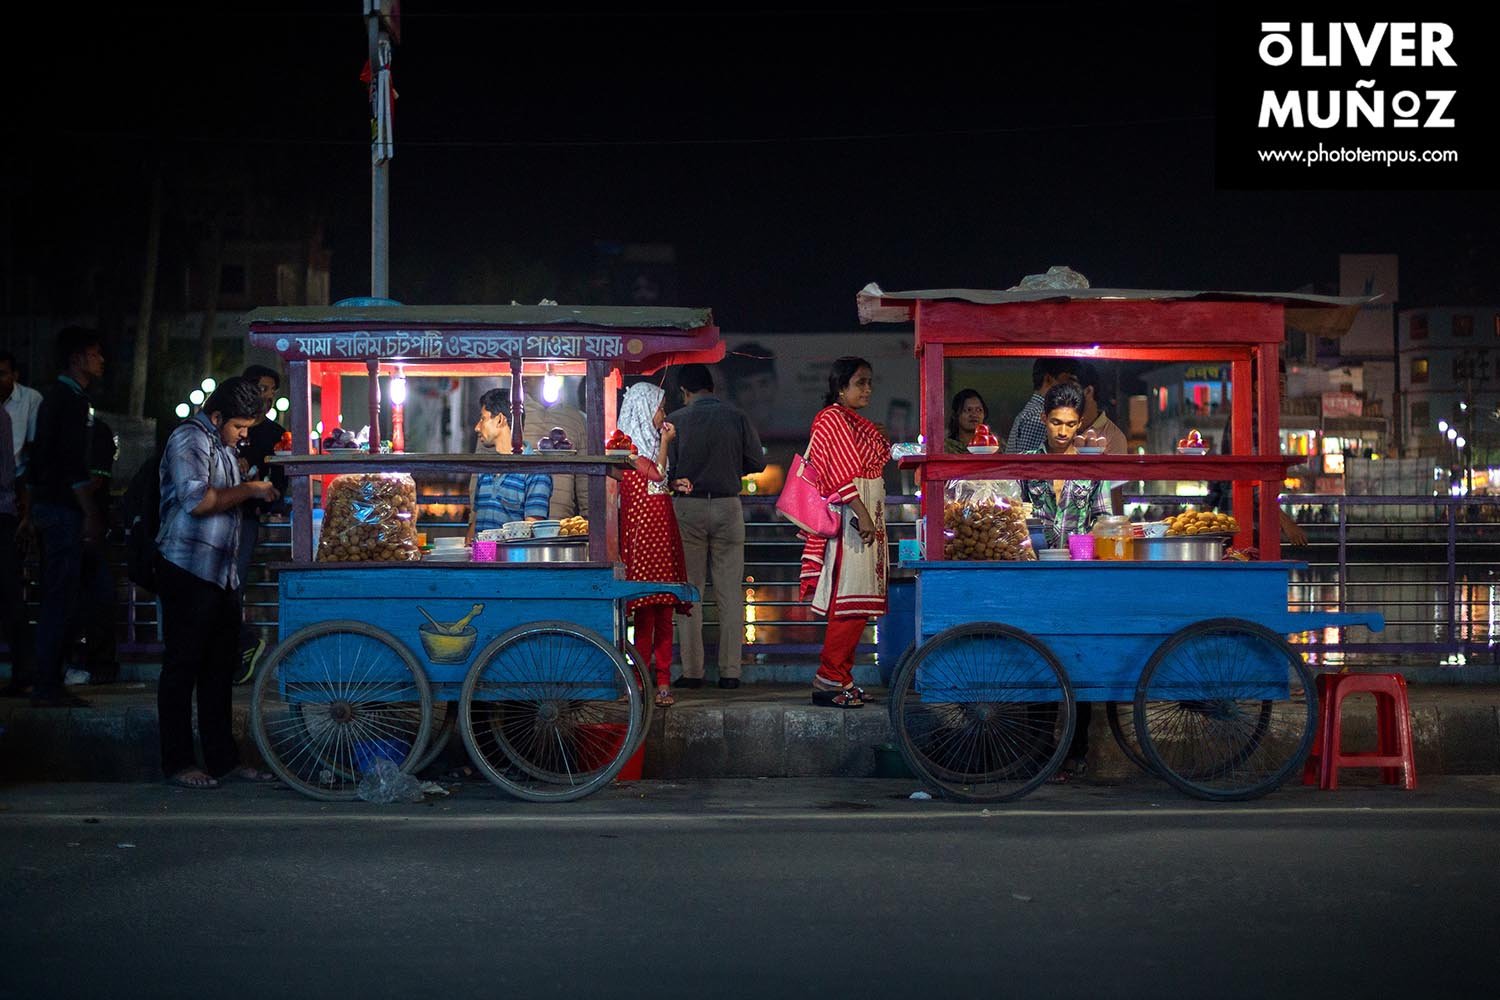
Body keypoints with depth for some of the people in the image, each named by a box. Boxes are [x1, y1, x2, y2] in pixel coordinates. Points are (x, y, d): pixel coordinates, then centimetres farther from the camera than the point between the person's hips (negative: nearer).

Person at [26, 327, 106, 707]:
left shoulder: (55, 396, 19)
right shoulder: (71, 399, -13)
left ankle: (48, 684, 14)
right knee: (61, 597, -9)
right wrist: (90, 514, -19)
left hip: (50, 503, 10)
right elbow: (74, 463, -19)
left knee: (57, 597, 11)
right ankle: (47, 686, -8)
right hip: (64, 508, -10)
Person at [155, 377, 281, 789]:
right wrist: (250, 490, -15)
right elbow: (197, 500, -23)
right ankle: (177, 763, 1)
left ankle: (223, 758, 16)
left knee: (221, 667, 11)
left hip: (221, 571, 10)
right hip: (188, 567, -10)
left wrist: (261, 493, 14)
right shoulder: (189, 439, -11)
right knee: (182, 667, -4)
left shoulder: (222, 445, 20)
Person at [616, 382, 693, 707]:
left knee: (664, 610, 4)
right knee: (646, 609, -10)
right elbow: (655, 472, -11)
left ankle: (663, 680, 4)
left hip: (663, 527, 8)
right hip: (641, 527, -8)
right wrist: (665, 442, 0)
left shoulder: (650, 440, 22)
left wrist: (675, 486, 11)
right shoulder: (627, 442, -4)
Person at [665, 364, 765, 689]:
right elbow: (757, 462, 2)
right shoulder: (737, 418, 1)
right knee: (731, 593, 5)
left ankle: (692, 671, 3)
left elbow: (665, 469, -6)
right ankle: (730, 671, 3)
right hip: (728, 507, 1)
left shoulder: (675, 421, -3)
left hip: (687, 507, -1)